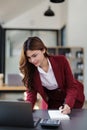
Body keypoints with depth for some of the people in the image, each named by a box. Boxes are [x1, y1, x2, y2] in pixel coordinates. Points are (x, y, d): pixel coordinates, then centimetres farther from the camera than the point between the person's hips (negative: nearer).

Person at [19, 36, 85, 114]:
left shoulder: (61, 60, -25)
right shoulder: (30, 70, -19)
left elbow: (71, 86, -21)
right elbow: (31, 91, -14)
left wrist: (68, 105, -38)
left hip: (72, 99, -1)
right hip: (53, 102, 1)